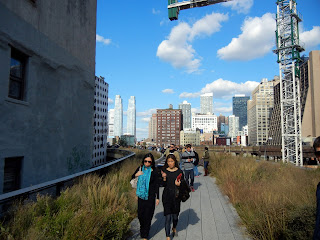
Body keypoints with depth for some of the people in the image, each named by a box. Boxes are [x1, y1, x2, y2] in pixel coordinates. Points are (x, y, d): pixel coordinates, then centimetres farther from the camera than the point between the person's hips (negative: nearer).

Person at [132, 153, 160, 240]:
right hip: (141, 195, 4)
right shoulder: (140, 168, -2)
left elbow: (156, 185, -6)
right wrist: (136, 175, -13)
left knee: (148, 215, 5)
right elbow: (132, 179, 10)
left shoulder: (154, 171, -12)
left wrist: (157, 198, -4)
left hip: (150, 196, -3)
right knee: (140, 214, 12)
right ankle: (142, 228, 42)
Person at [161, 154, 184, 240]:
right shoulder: (164, 171, -1)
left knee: (175, 216, 14)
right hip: (167, 196, 0)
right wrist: (164, 178, -18)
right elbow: (164, 185, 0)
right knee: (168, 217, -3)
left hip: (176, 196, 1)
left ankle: (174, 228, 45)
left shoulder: (179, 171, -3)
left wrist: (179, 184, -18)